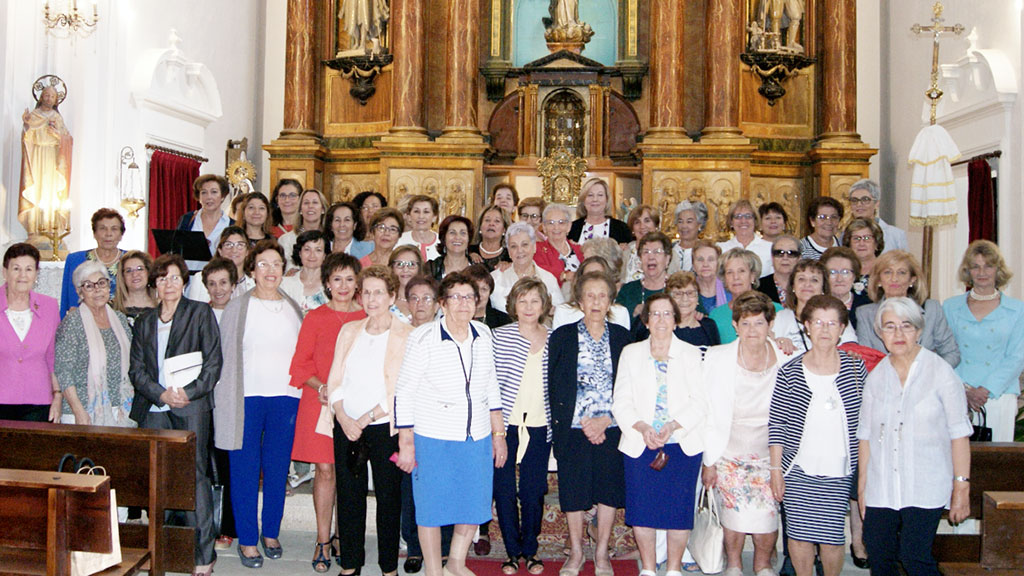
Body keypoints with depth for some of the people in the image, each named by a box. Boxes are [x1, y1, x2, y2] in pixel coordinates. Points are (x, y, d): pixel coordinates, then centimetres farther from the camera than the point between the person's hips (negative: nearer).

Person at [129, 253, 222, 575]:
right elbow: (136, 369, 11)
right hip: (153, 408, 4)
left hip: (191, 407, -4)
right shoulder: (144, 321, 18)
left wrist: (188, 392, -13)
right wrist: (161, 393, -7)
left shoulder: (201, 313, 7)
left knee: (194, 473, -6)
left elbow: (213, 362, -1)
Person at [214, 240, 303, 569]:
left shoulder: (294, 308, 11)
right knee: (245, 470, 2)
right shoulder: (238, 307, 2)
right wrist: (224, 400, -5)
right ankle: (247, 539, 13)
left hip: (285, 397, 2)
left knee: (278, 469, 9)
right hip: (247, 397, -2)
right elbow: (224, 354, 2)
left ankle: (271, 533, 24)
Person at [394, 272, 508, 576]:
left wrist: (498, 434, 12)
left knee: (475, 504, 12)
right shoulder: (424, 337, -10)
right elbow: (404, 391, -8)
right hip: (432, 439, -5)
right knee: (432, 506, 5)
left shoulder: (483, 335, 5)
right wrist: (406, 443, -10)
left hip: (478, 439, 5)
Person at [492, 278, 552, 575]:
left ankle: (530, 549, 23)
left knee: (534, 490, 6)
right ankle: (513, 550, 19)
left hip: (539, 425, 2)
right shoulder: (499, 336, -1)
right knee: (504, 489, 4)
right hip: (505, 424, -1)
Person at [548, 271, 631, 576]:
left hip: (611, 428, 1)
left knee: (609, 488, 6)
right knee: (573, 490, 4)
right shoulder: (562, 336, 1)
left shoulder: (622, 337, 6)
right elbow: (555, 387, -3)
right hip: (572, 429, -1)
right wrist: (582, 422, -10)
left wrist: (606, 419, -9)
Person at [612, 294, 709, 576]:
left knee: (679, 508, -1)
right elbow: (621, 402, 4)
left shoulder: (692, 354, 8)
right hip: (639, 445, 1)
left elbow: (699, 402, -1)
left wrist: (673, 425, -17)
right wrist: (641, 427, -14)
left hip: (683, 444, -1)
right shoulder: (631, 353, 11)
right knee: (641, 507, -1)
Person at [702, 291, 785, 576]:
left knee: (768, 515, -4)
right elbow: (708, 413, -5)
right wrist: (709, 461, -4)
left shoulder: (786, 360, -5)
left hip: (769, 450, 1)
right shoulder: (717, 357, -8)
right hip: (729, 452, -1)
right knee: (734, 513, -4)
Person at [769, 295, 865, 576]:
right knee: (800, 535, 4)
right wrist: (776, 469, -2)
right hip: (798, 470, 0)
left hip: (839, 471, 1)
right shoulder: (789, 372, -3)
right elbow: (776, 425, 0)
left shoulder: (856, 368, 1)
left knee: (832, 538, 2)